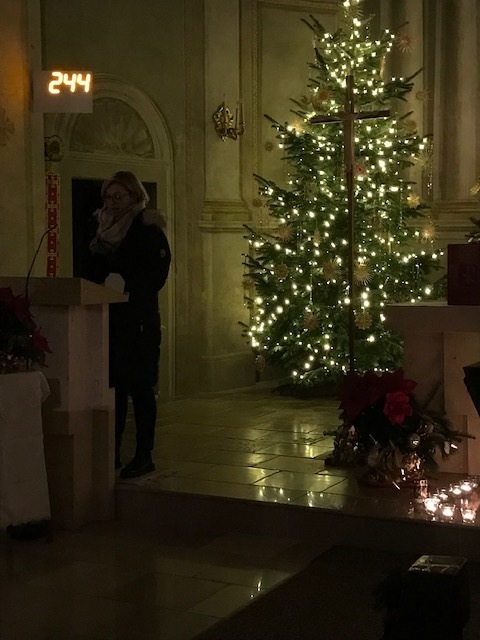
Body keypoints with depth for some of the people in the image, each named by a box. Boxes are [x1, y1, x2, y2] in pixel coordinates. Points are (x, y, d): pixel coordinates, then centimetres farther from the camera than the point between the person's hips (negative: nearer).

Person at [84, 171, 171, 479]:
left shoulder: (149, 229, -5)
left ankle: (144, 456, 6)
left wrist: (125, 285, -18)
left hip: (140, 321, -6)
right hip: (109, 318, 6)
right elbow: (94, 272, 19)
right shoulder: (103, 228, 13)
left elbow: (157, 275, -12)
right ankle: (113, 453, 14)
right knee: (114, 386, 7)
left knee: (140, 387, -1)